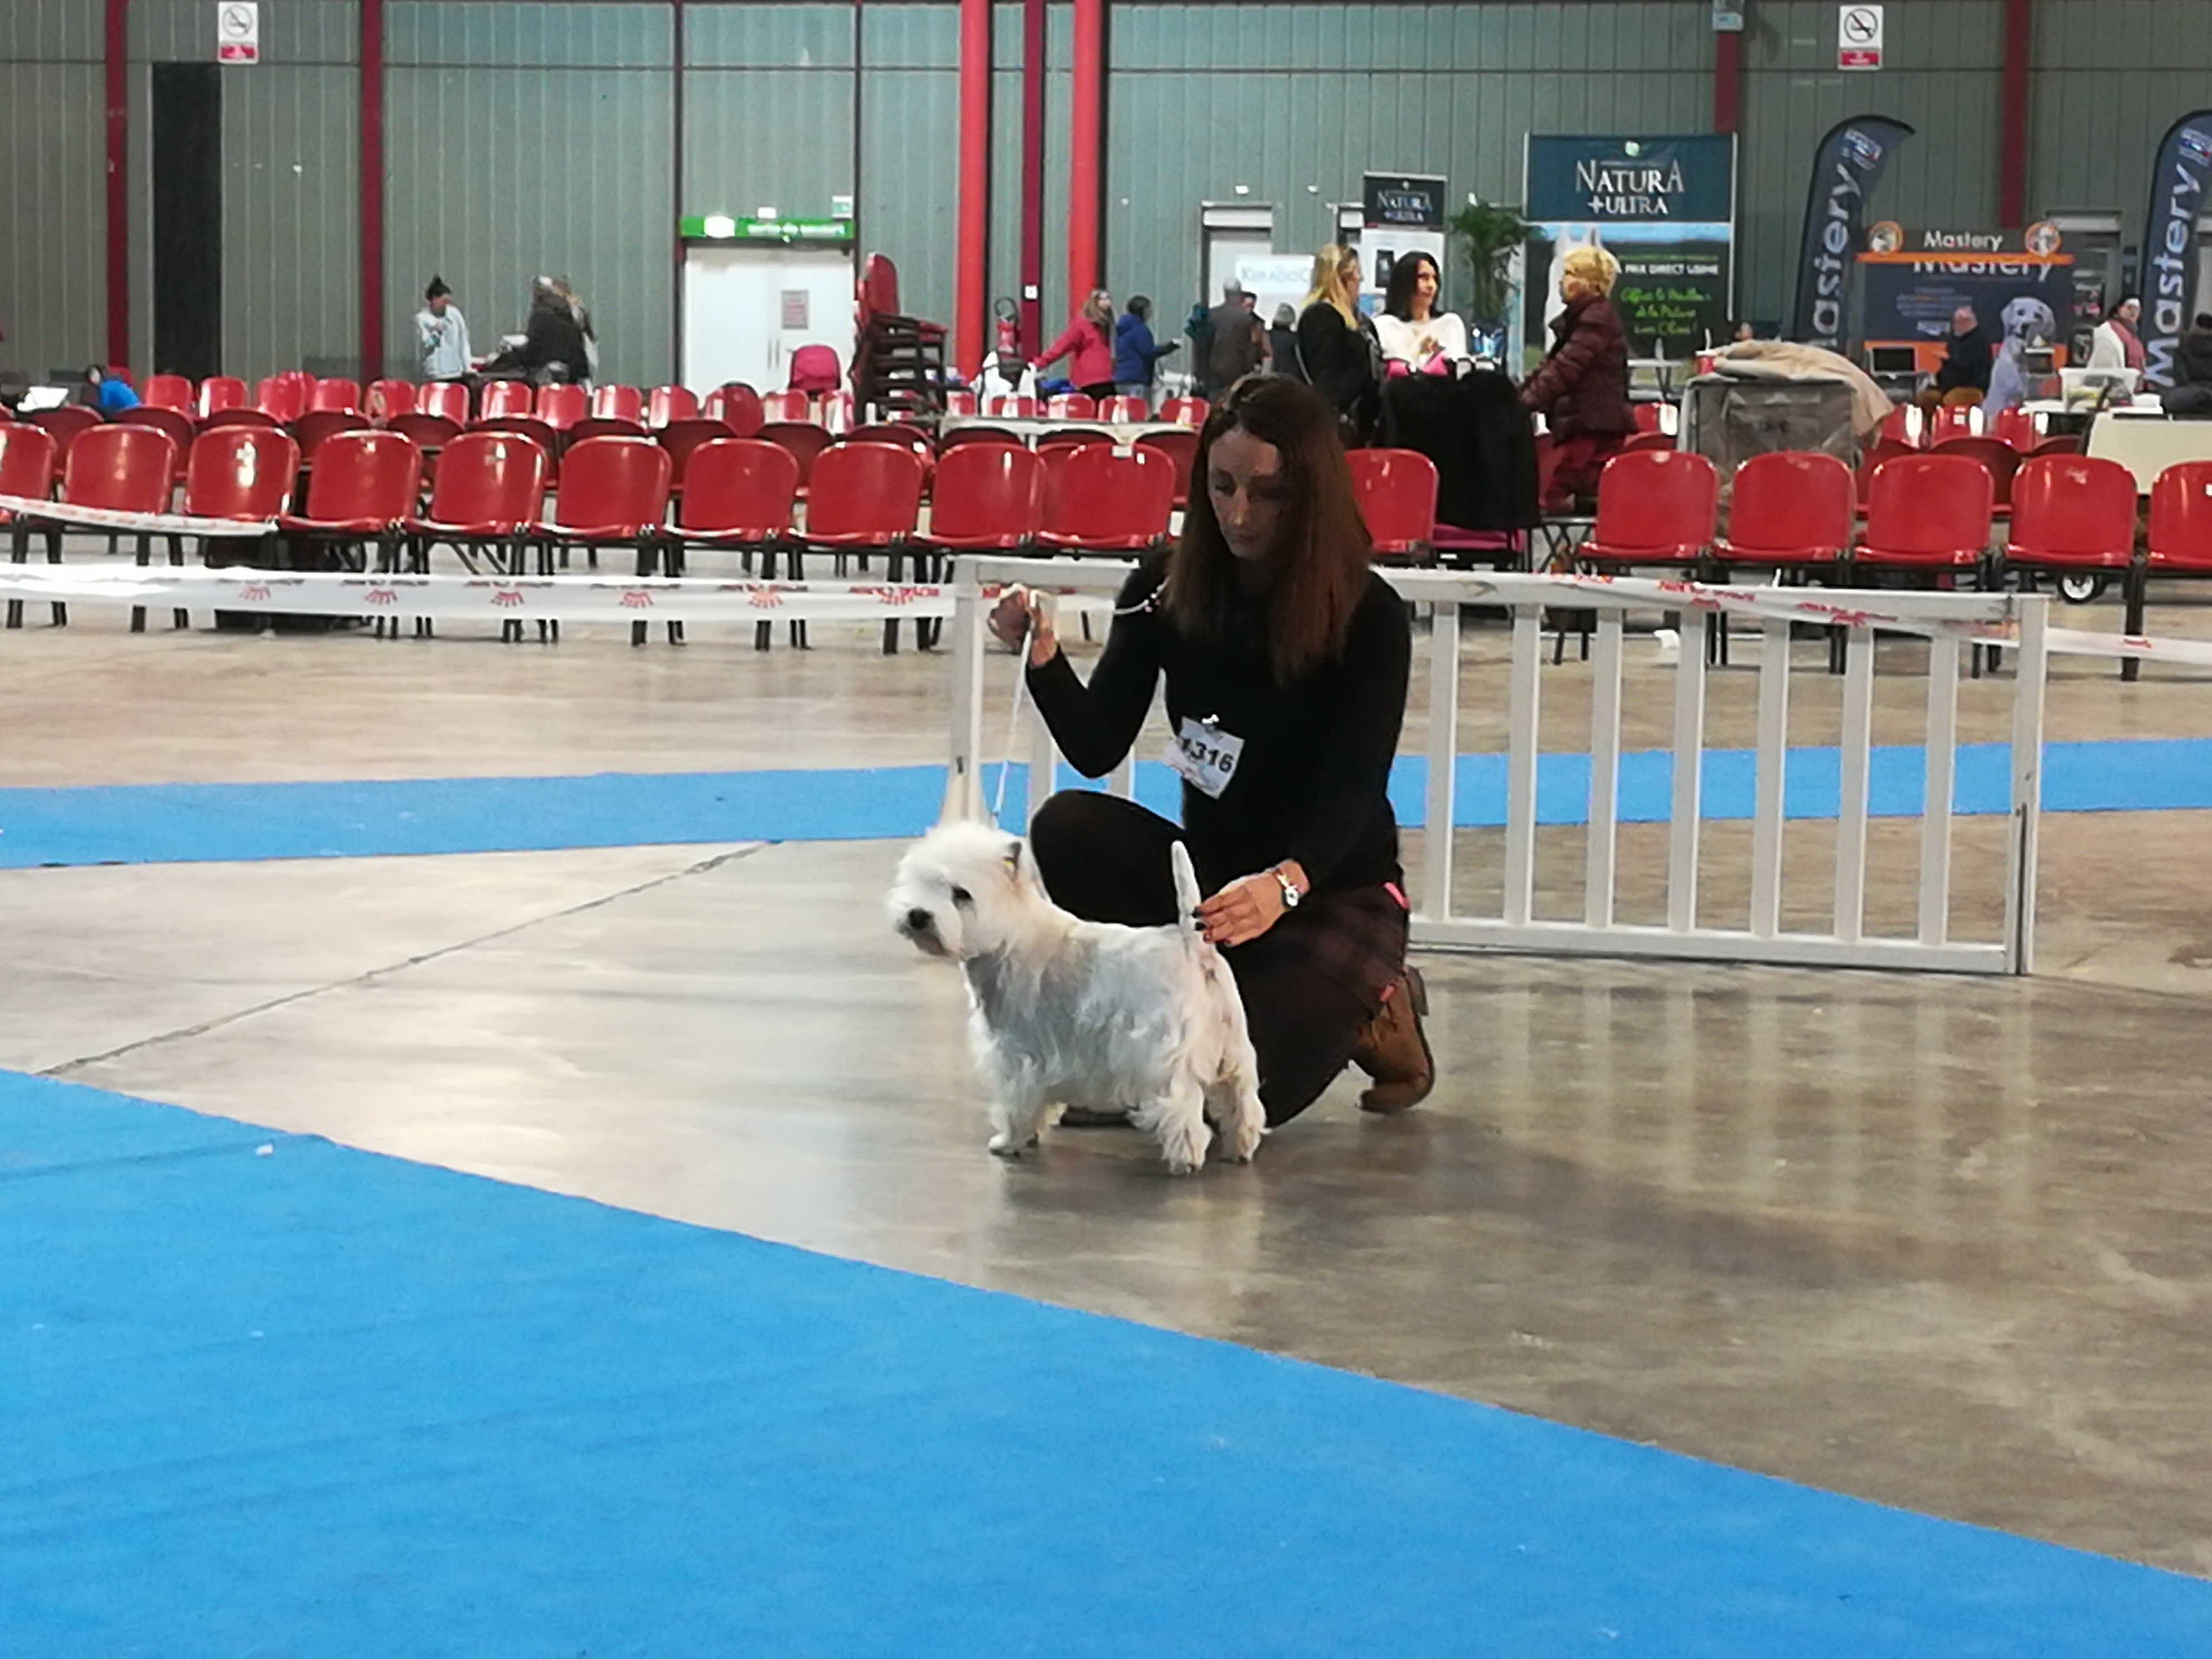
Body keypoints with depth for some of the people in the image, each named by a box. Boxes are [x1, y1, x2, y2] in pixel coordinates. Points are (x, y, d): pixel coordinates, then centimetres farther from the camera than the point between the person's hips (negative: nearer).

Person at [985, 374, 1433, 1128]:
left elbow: (1354, 789, -26)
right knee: (1068, 826, -26)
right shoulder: (1166, 589, -6)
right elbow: (1098, 750, -8)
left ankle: (1364, 1016, 6)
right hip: (1211, 869, 4)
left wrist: (1283, 883, -46)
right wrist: (1044, 661, -28)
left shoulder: (1370, 617, -16)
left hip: (1335, 890, -4)